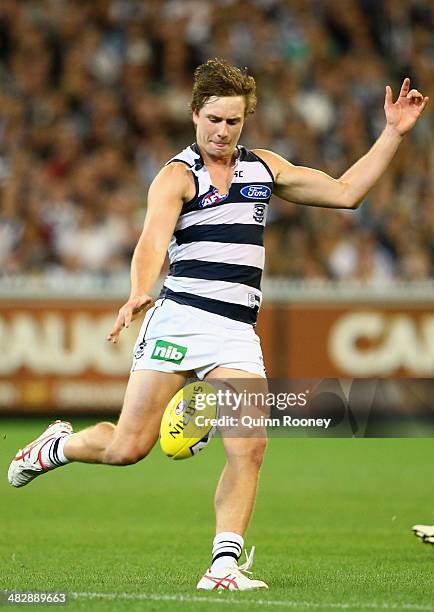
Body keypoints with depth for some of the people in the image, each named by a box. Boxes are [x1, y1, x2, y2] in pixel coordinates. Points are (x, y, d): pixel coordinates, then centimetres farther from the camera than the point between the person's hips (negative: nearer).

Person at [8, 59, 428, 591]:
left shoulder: (264, 167, 16)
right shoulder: (177, 175, -2)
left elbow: (344, 192, 19)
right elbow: (152, 241, -19)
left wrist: (393, 134, 14)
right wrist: (138, 294, -39)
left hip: (237, 332, 4)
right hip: (179, 319, -4)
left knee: (249, 448, -15)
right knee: (127, 448, -4)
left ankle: (225, 565, -12)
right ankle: (56, 446, 26)